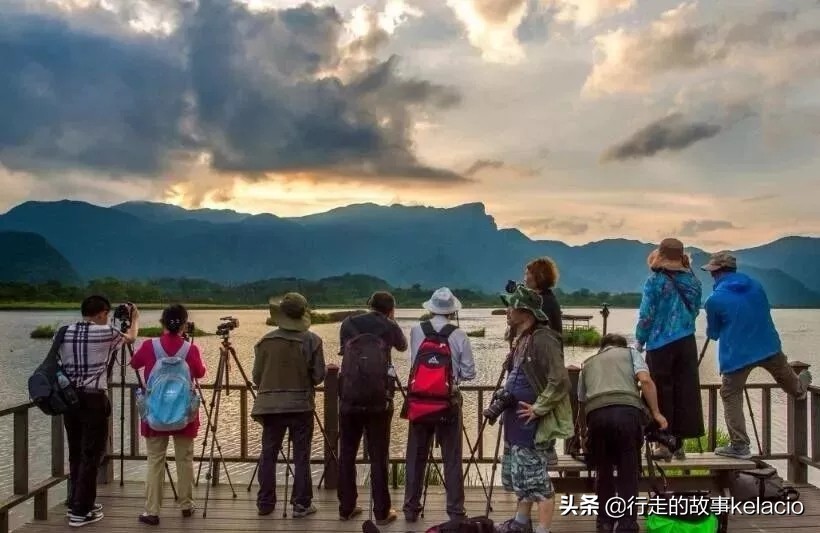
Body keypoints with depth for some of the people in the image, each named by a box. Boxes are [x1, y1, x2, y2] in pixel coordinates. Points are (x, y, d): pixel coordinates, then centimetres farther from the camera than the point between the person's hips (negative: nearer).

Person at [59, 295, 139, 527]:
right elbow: (131, 337, 13)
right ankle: (80, 512, 3)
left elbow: (64, 361, 17)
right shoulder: (105, 333, -8)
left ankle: (76, 503, 26)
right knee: (90, 455, 0)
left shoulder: (64, 333, 5)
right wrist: (135, 318, 32)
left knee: (75, 453, 16)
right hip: (93, 399, -6)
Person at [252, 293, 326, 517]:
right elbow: (318, 376, -7)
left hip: (271, 405, 2)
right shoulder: (312, 341, -8)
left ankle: (265, 503, 18)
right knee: (301, 456, 6)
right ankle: (301, 504, 9)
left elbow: (256, 376, 2)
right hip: (301, 405, -2)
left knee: (268, 455, 11)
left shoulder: (265, 341, -2)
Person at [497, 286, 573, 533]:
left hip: (530, 421, -10)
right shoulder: (520, 340, 11)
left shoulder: (542, 339, -20)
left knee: (535, 479, -3)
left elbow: (560, 381, -26)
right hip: (516, 419, 10)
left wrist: (538, 408, -19)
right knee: (518, 475, 20)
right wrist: (504, 396, 10)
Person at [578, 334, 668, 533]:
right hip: (627, 411, -2)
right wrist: (656, 413, 11)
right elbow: (646, 381, 6)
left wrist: (585, 428, 47)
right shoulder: (630, 352, 26)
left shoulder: (588, 364, 34)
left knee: (604, 470, 17)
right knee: (629, 470, 8)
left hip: (596, 413, 2)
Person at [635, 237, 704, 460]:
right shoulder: (692, 281, 4)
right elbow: (695, 310, 14)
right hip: (687, 343, 4)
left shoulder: (656, 281, -10)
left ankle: (664, 444, 6)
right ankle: (679, 443, 16)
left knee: (662, 394, 4)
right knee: (685, 392, 9)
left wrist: (640, 341, 1)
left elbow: (646, 315, -10)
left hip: (660, 344, -4)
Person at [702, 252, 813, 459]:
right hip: (770, 348, 6)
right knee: (786, 378, 33)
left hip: (736, 355, -5)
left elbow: (713, 333, 2)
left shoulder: (714, 299, -12)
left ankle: (739, 446, 4)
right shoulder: (756, 285, 3)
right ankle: (800, 387, 66)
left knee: (731, 397, 6)